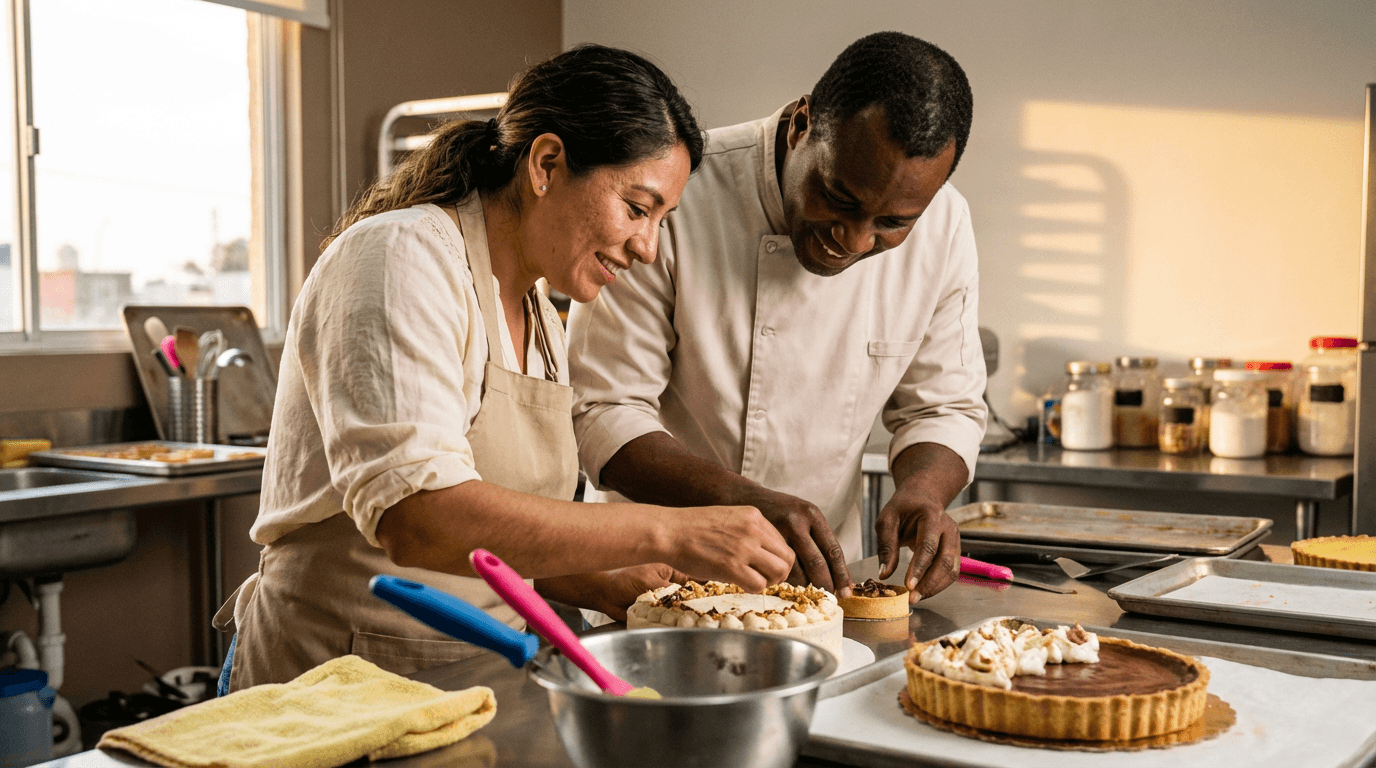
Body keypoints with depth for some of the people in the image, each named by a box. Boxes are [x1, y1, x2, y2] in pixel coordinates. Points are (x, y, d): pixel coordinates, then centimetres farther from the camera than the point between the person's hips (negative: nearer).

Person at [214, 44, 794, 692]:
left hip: (470, 676, 7)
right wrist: (666, 534, -25)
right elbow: (415, 517, -26)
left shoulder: (540, 321, 12)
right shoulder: (400, 257, -13)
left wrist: (608, 585, 1)